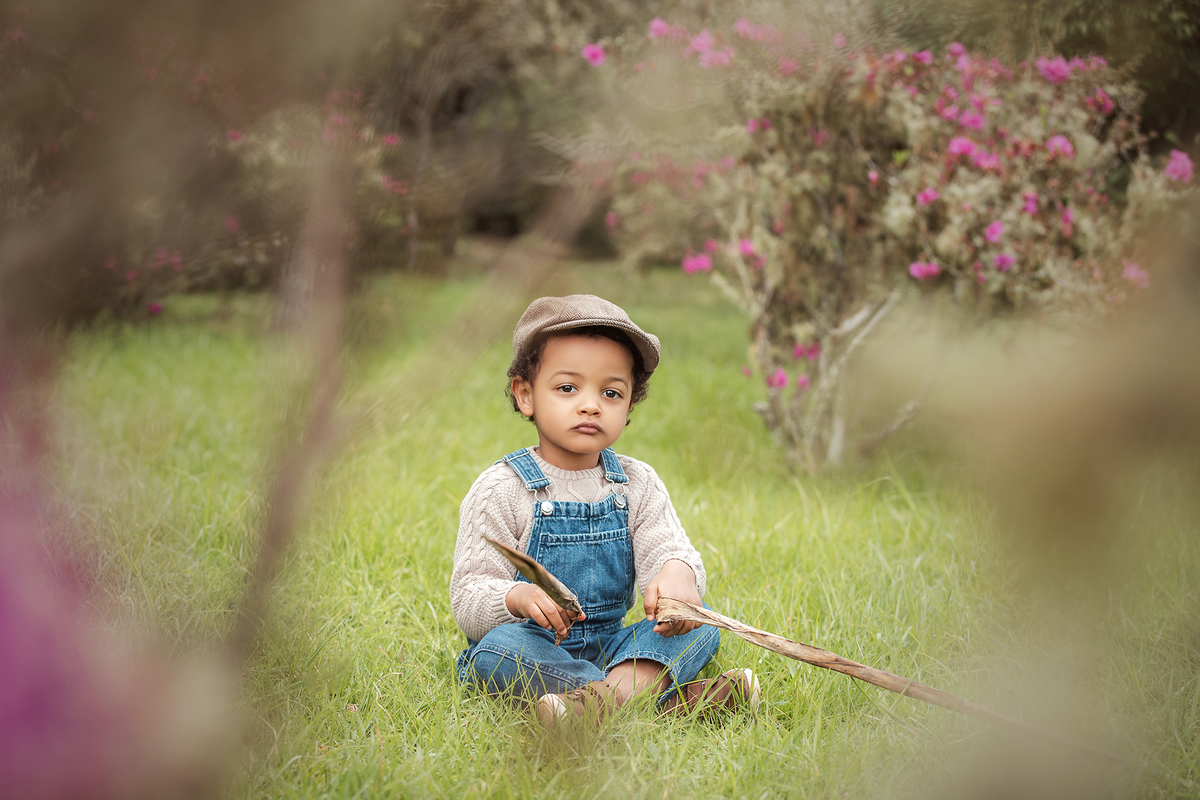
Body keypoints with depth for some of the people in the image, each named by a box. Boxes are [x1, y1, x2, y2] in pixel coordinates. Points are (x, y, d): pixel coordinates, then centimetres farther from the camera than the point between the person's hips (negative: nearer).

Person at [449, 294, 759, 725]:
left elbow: (669, 548, -7)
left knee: (701, 624, -14)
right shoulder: (500, 490, -6)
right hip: (532, 650, -4)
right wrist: (518, 598, -35)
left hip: (613, 646, 4)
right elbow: (468, 600, -11)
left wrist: (677, 573, -34)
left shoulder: (638, 485, 7)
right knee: (497, 647, -35)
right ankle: (668, 694, -43)